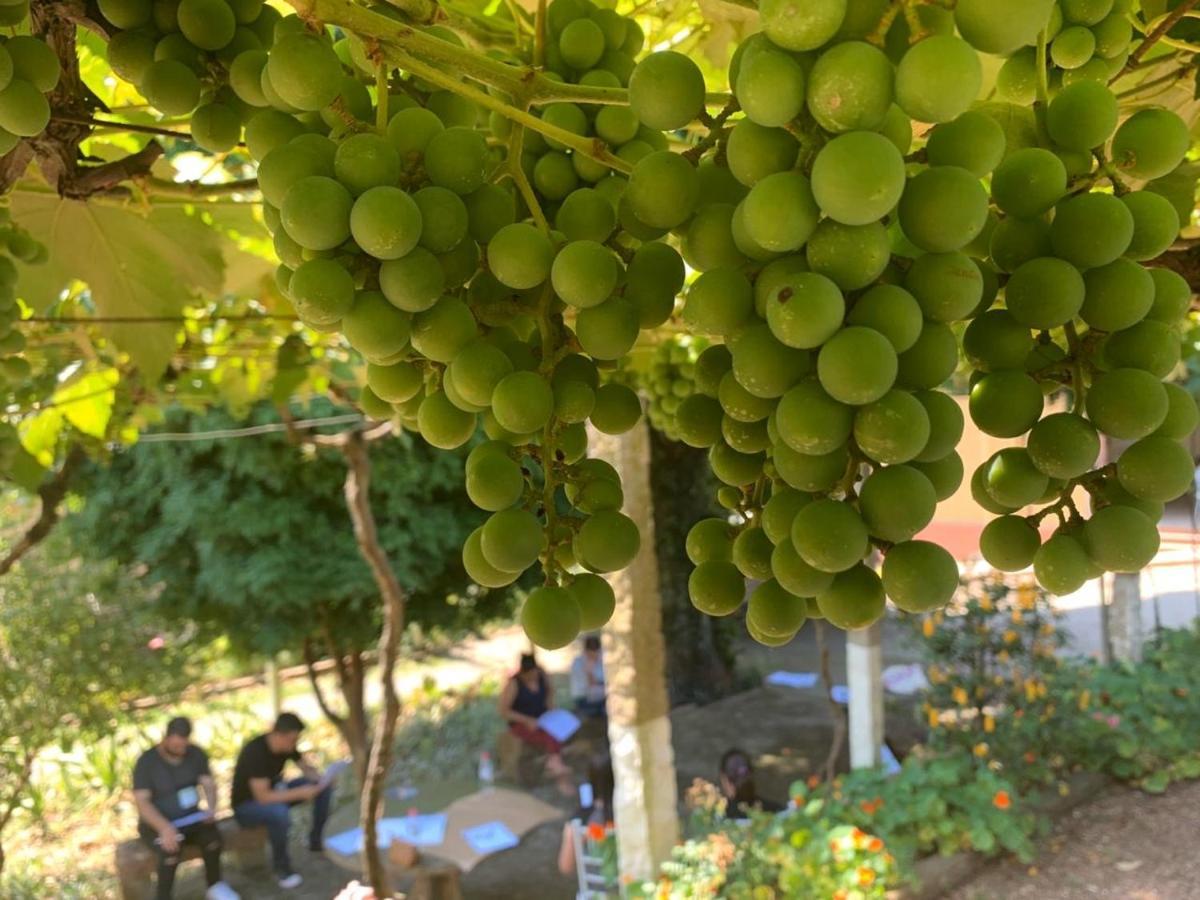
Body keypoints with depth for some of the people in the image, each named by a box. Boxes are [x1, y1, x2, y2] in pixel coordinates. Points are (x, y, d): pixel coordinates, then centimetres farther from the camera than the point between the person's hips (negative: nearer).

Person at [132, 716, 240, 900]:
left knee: (212, 834, -25)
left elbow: (209, 785, -4)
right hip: (156, 823, -4)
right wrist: (165, 827, -37)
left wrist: (211, 808, -27)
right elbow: (141, 802, -22)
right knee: (171, 849, -35)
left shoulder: (196, 754, -3)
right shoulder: (147, 761, -16)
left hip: (188, 818, 4)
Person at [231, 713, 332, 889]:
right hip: (247, 805, -7)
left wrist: (321, 780, -21)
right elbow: (263, 797, -35)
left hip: (273, 792, 8)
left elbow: (306, 768, 1)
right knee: (279, 812, -40)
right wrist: (300, 793, -34)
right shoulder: (255, 752, -33)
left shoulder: (287, 745, -11)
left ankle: (317, 840, 6)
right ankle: (282, 868, -19)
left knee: (325, 785, -5)